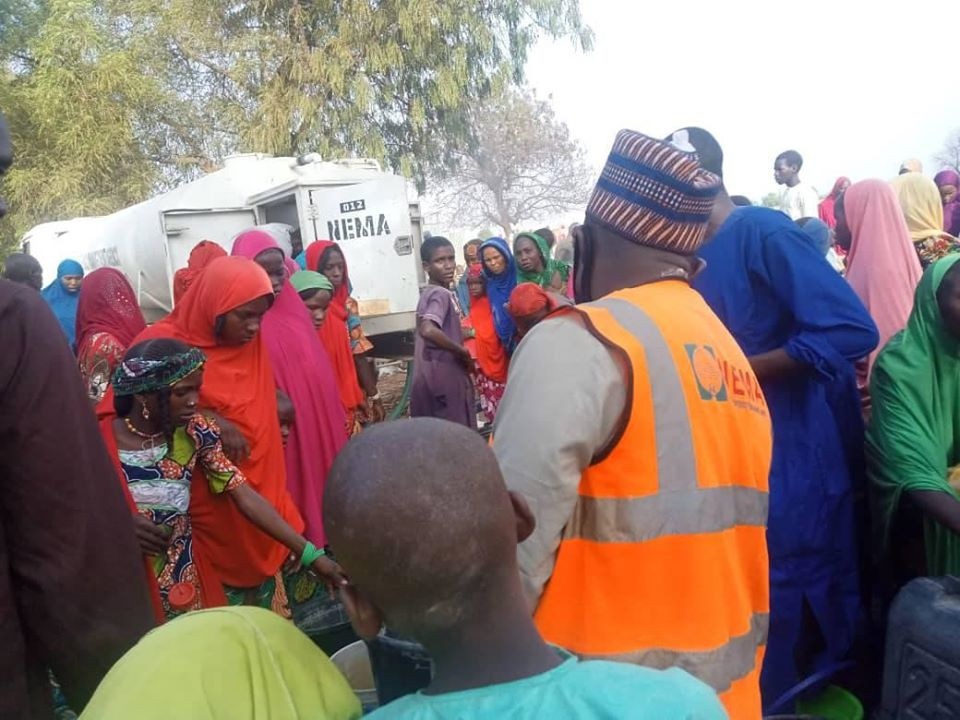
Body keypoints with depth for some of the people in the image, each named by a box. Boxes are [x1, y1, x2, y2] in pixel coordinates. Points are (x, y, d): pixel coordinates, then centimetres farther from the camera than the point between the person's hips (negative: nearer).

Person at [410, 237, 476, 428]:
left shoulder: (430, 292, 12)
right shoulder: (441, 294, -16)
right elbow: (428, 330, -34)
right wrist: (462, 351, -21)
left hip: (441, 374, 9)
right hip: (444, 376, -9)